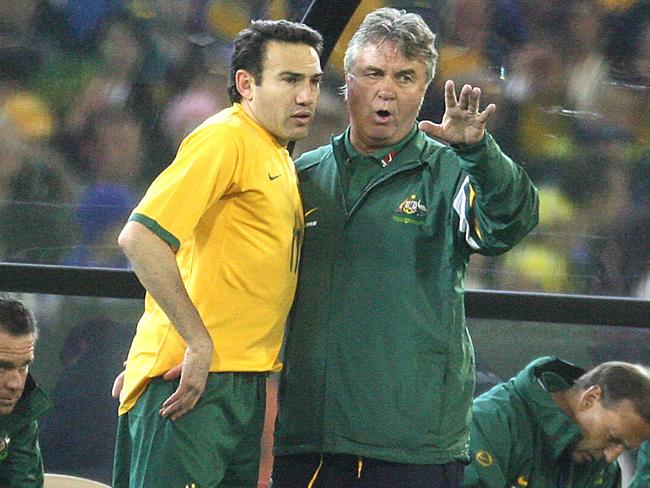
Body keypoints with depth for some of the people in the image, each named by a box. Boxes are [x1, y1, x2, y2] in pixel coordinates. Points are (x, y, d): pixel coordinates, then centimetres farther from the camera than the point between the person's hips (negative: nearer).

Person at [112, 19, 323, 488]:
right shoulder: (225, 138, -12)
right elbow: (141, 237, -22)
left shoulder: (279, 157, 18)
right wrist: (199, 343, -21)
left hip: (244, 382, 9)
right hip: (197, 378, -9)